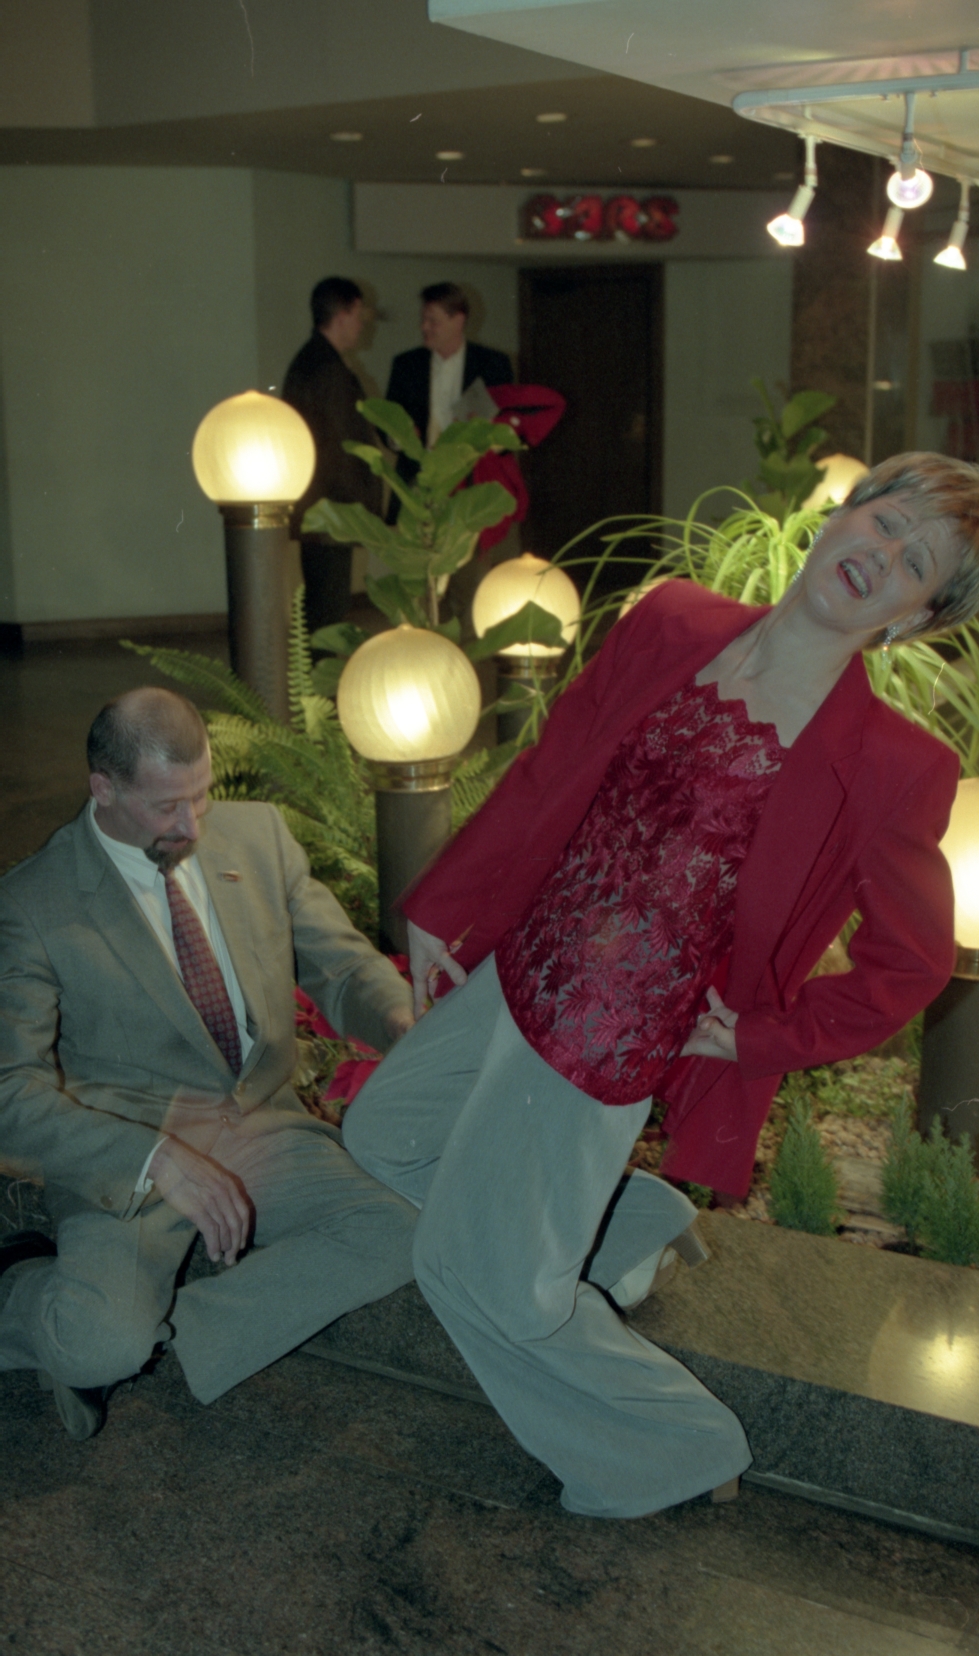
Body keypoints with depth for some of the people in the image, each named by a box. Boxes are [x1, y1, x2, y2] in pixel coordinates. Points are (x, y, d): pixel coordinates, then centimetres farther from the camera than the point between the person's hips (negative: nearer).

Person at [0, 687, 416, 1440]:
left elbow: (341, 962, 8)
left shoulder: (258, 835, 3)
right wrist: (158, 1159, -28)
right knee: (101, 1342, -30)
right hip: (128, 1154, -4)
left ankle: (162, 1332, -15)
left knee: (399, 1237, -22)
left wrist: (399, 1022, -17)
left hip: (263, 1131, 5)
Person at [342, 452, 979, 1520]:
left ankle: (679, 1449, 31)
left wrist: (763, 1037, -4)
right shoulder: (674, 625, -5)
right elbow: (547, 775, 6)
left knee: (485, 1278, 5)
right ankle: (624, 1221, 40)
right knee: (380, 1134, 25)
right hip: (516, 971, 7)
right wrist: (442, 908, 11)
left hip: (610, 1046, -7)